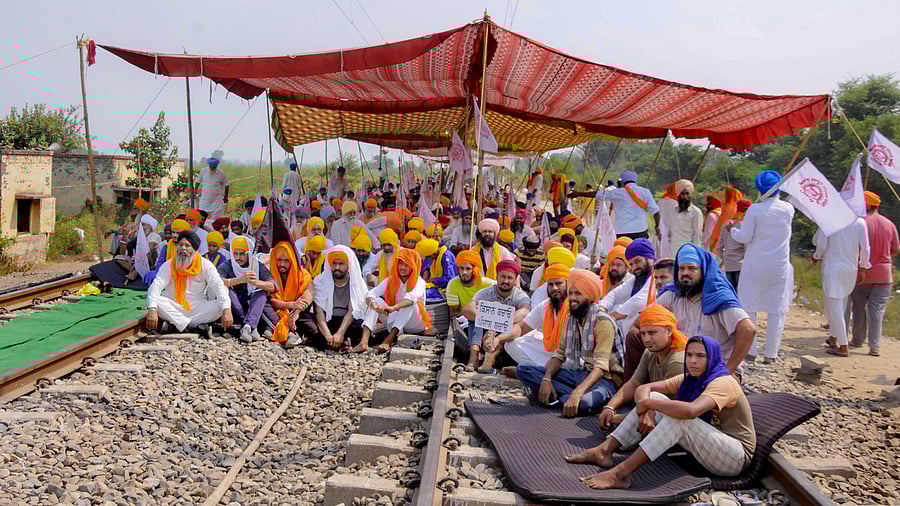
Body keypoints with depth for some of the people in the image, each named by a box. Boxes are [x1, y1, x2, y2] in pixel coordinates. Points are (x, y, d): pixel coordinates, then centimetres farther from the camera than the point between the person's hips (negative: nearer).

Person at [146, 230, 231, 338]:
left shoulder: (205, 265, -1)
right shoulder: (169, 266, -1)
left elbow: (219, 287, -12)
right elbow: (155, 287, -14)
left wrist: (227, 310, -30)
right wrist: (152, 310, -35)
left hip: (198, 309, 0)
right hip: (175, 310, 0)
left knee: (220, 306, -26)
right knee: (157, 302, -28)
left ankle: (175, 326, -29)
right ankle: (196, 327, -33)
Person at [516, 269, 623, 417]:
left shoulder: (602, 322, -17)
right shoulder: (569, 318, 5)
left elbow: (600, 366, -25)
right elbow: (559, 354, 7)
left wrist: (577, 393, -38)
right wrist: (546, 379, -13)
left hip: (604, 378, -7)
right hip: (578, 374, 7)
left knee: (582, 403, -43)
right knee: (523, 370, -9)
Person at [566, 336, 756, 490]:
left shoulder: (723, 383, -20)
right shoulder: (688, 379, 5)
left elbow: (690, 410, -40)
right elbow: (643, 389, 0)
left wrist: (647, 404, -27)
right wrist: (647, 412, -22)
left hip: (736, 457, -8)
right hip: (707, 447, 8)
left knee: (678, 417, -33)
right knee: (654, 398, -7)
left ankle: (620, 473, -37)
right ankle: (604, 451, -15)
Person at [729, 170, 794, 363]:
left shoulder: (755, 210, -11)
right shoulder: (789, 209, 0)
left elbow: (744, 237, -12)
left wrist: (733, 229, 8)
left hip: (755, 266, -2)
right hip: (780, 267, 2)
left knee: (749, 308, 9)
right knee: (777, 311, 7)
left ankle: (750, 351, 10)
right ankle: (771, 354, 8)